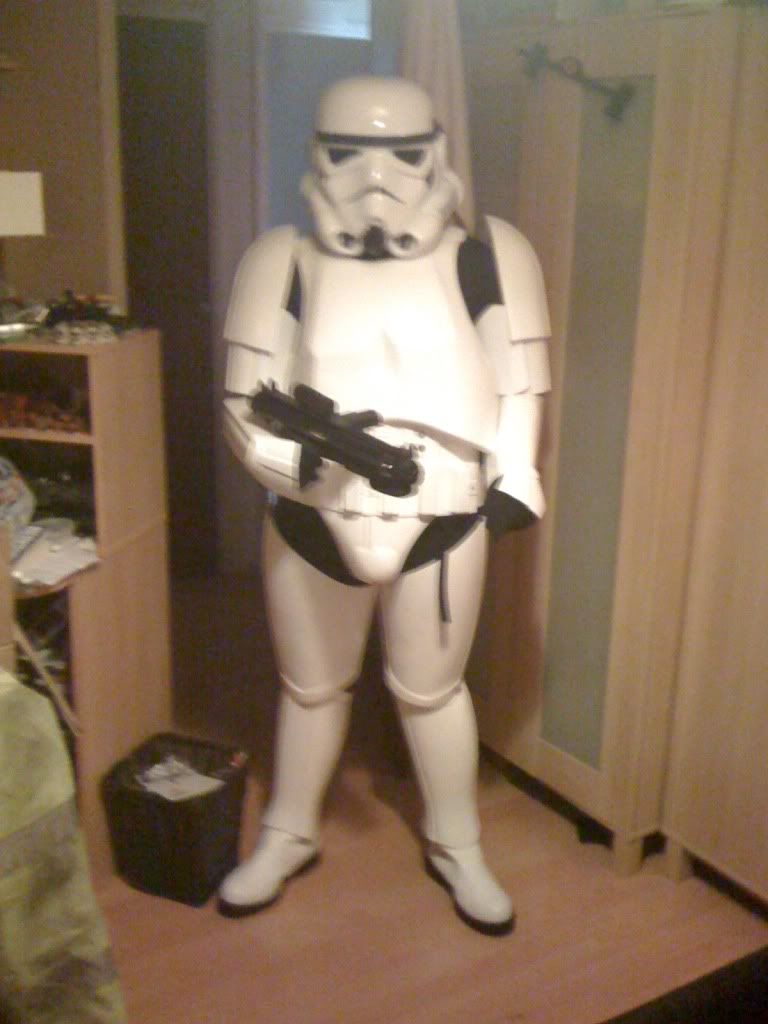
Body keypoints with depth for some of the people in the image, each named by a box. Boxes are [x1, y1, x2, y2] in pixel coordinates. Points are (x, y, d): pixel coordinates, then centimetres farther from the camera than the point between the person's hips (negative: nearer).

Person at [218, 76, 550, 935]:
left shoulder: (487, 259, -7)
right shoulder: (282, 262, -8)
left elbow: (520, 390, 1)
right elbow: (246, 409, -8)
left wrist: (515, 480, -12)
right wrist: (307, 456, -27)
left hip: (442, 523, 0)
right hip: (309, 525, 1)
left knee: (430, 690, 16)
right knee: (309, 687, 19)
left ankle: (456, 848, 39)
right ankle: (287, 838, 43)